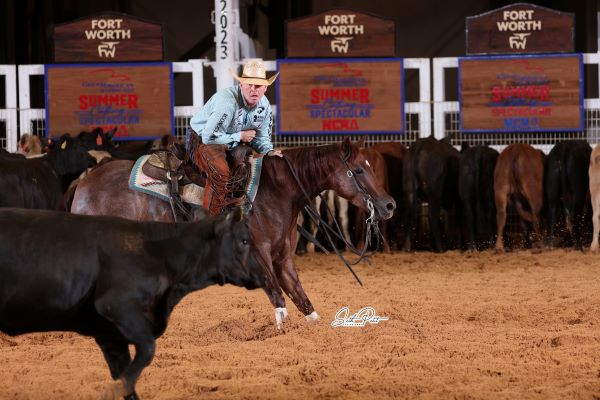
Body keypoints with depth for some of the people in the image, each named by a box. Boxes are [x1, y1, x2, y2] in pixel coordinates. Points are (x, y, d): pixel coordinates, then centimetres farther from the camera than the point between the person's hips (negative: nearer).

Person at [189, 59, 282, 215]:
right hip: (203, 140, -8)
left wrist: (268, 151, -15)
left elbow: (261, 138, 8)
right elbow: (209, 136, -32)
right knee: (221, 171, -34)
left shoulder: (264, 105, -6)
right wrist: (240, 136, -24)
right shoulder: (227, 101, -32)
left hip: (231, 144, 8)